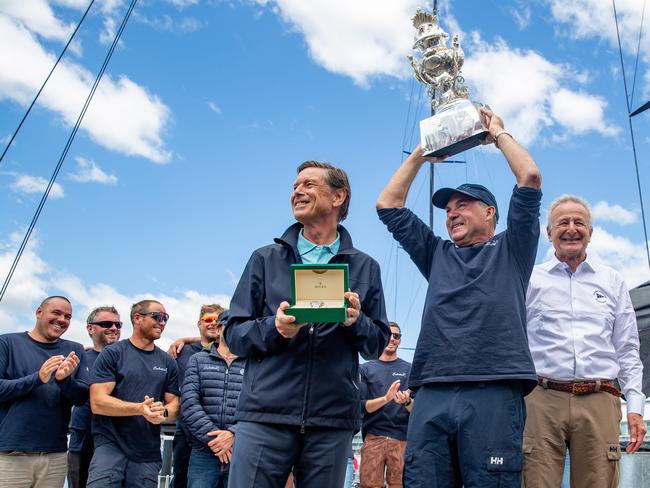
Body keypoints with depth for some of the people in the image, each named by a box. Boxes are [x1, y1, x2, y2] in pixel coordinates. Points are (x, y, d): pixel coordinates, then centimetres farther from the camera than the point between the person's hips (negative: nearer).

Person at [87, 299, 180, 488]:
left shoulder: (168, 362, 11)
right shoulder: (112, 353, -2)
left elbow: (174, 404, 12)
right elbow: (98, 403, -10)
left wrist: (163, 412, -12)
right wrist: (140, 408, -22)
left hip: (148, 455, 4)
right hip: (110, 445, -4)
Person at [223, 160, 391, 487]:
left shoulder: (364, 267, 11)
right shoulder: (265, 259, 11)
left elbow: (377, 345, 11)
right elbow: (233, 334, 7)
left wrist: (356, 322, -10)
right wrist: (273, 328, -13)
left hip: (332, 421, 1)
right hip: (264, 414, 0)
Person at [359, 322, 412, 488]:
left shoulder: (409, 369, 11)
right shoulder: (366, 368, 11)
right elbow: (362, 406, 2)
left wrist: (407, 402, -18)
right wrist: (386, 398, -15)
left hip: (402, 437, 0)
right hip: (373, 436, 0)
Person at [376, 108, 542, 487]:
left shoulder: (510, 250, 18)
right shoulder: (438, 255, 27)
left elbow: (530, 177, 8)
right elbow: (388, 206, 27)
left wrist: (499, 134, 21)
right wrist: (422, 153, 31)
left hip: (494, 393, -3)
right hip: (431, 395, 4)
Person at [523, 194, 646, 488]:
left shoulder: (612, 282, 17)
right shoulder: (530, 280, 10)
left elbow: (627, 351, 16)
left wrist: (635, 407, 6)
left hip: (599, 402, 2)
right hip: (542, 400, -2)